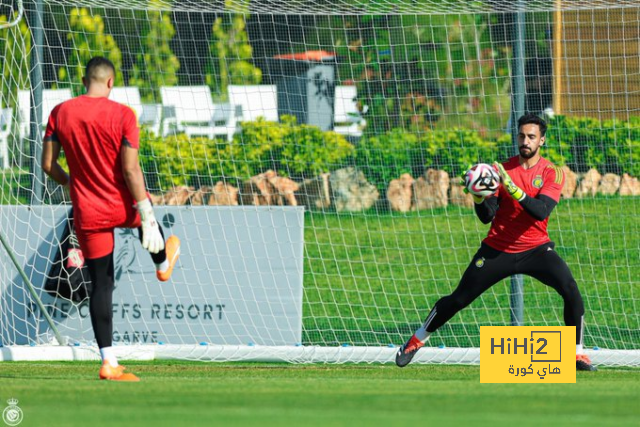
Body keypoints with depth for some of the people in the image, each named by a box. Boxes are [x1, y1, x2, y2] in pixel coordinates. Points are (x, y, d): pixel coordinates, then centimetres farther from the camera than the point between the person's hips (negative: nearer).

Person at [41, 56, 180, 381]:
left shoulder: (60, 113, -4)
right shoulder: (122, 115, -13)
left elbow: (48, 165, 0)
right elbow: (130, 169, -17)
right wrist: (147, 216, -13)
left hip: (88, 214, 2)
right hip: (123, 206, -2)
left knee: (101, 285, 5)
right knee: (146, 216, 36)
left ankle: (108, 362, 0)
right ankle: (163, 263, 63)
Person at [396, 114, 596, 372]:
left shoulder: (552, 173, -6)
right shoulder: (502, 170, -3)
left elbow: (541, 212, -23)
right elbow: (486, 217, -8)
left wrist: (513, 189, -36)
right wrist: (478, 198, -29)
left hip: (535, 249, -1)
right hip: (497, 250, 1)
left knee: (571, 291, -22)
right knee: (458, 299, 3)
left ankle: (577, 353, -8)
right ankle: (415, 342, 22)